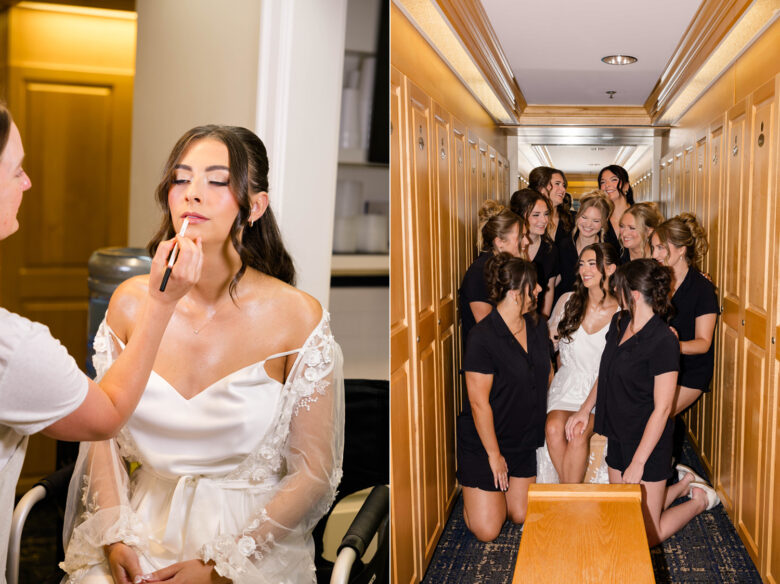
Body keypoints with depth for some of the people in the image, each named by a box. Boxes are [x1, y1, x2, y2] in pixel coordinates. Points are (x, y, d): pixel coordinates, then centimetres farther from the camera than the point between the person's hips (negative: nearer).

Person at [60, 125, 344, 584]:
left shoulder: (297, 317, -11)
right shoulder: (131, 302, 0)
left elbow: (314, 474, -8)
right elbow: (103, 431, 8)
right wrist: (114, 538, -6)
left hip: (255, 544, -3)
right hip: (146, 525, 3)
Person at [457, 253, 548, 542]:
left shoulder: (537, 325, -1)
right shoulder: (482, 337, -24)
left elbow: (547, 374, 14)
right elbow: (479, 403, -21)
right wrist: (494, 455, -15)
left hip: (524, 440, 6)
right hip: (484, 441, -6)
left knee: (521, 515, 8)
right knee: (487, 530, -2)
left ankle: (503, 486, 38)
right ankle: (470, 487, 28)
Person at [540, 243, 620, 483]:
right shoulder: (568, 301, 5)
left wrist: (585, 410, -20)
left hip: (600, 392, -2)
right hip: (567, 385, 2)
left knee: (578, 433, -30)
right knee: (554, 429, -27)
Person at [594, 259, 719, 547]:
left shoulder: (663, 342, -22)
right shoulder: (619, 323, 2)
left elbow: (662, 409, -21)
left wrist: (638, 463, -20)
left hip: (648, 441, -8)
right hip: (618, 436, 8)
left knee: (646, 536, 2)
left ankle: (701, 499, 24)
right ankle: (683, 484, 34)